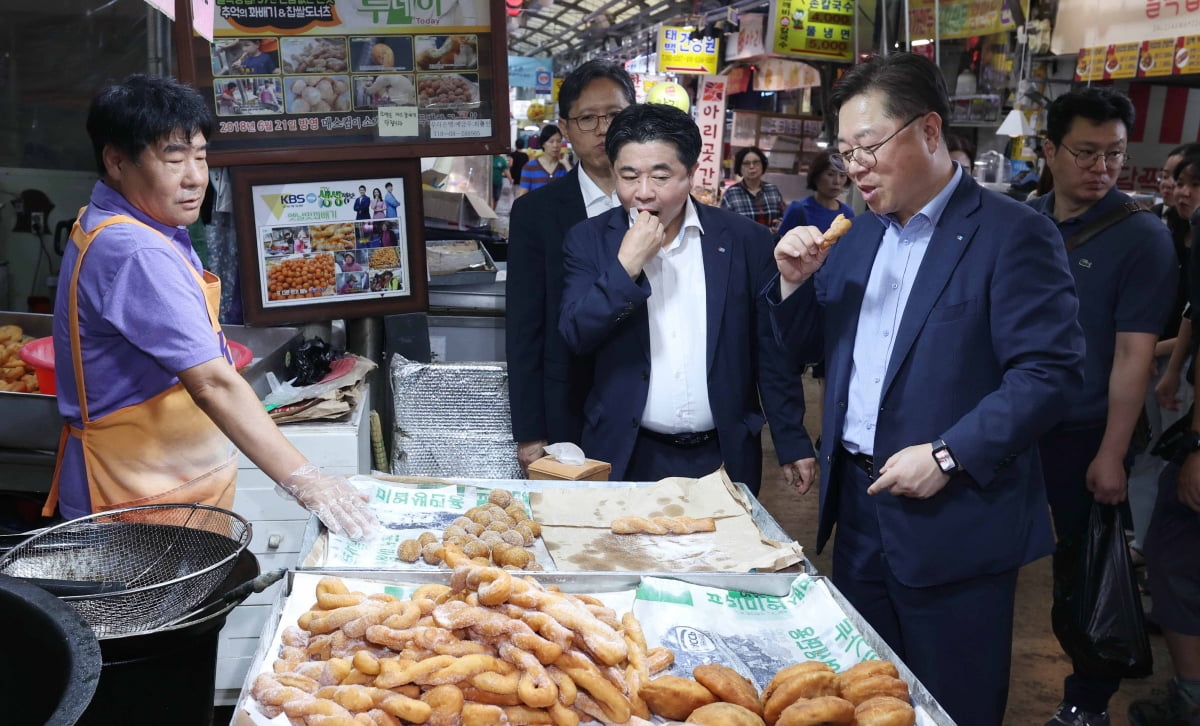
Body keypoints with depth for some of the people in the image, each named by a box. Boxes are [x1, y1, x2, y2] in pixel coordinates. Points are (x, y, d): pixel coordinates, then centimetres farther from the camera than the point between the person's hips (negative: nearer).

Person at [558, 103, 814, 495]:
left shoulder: (745, 239, -2)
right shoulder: (590, 239, -1)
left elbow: (771, 348, 1)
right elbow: (576, 337, -9)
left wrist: (793, 442, 2)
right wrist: (626, 266, -20)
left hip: (725, 457, 0)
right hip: (626, 457, 0)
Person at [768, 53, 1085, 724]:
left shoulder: (1014, 235, -12)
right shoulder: (860, 234, 10)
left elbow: (1051, 370, -17)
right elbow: (808, 346, 14)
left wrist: (949, 455, -22)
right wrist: (797, 281, -5)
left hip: (953, 518, -6)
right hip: (859, 503, 7)